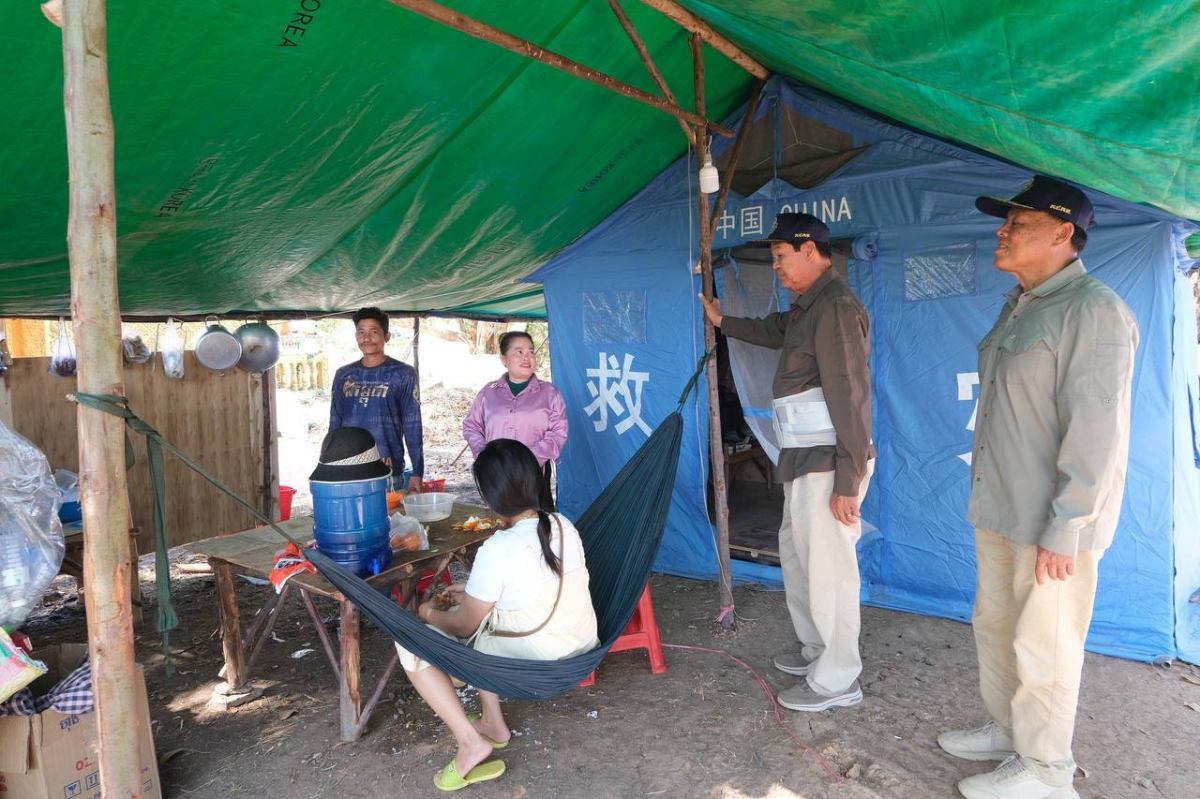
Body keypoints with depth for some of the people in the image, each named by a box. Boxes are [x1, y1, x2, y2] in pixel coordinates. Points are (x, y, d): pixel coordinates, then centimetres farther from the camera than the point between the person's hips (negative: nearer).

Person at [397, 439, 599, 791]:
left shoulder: (496, 551, -25)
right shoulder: (564, 526, -5)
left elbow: (464, 626, -11)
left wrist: (430, 614, 10)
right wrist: (473, 592, 18)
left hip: (531, 666, -7)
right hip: (582, 648, 7)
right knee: (485, 610, 27)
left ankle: (471, 743, 2)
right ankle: (492, 722, 27)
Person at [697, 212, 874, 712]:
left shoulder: (835, 307, -17)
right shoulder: (808, 306, 15)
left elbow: (850, 397, -23)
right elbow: (777, 331, 39)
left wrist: (848, 480, -24)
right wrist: (723, 323, 49)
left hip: (827, 463, -11)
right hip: (803, 459, 11)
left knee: (827, 567, -1)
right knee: (797, 553, 21)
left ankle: (837, 680, 13)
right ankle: (815, 649, 37)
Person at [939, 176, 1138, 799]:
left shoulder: (1093, 311, -17)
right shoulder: (1018, 307, 12)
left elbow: (1095, 432, -21)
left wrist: (1064, 530, -21)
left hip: (1051, 521, -9)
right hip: (1000, 511, 9)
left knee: (1043, 646, 4)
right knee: (994, 625, 20)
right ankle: (1005, 730, 38)